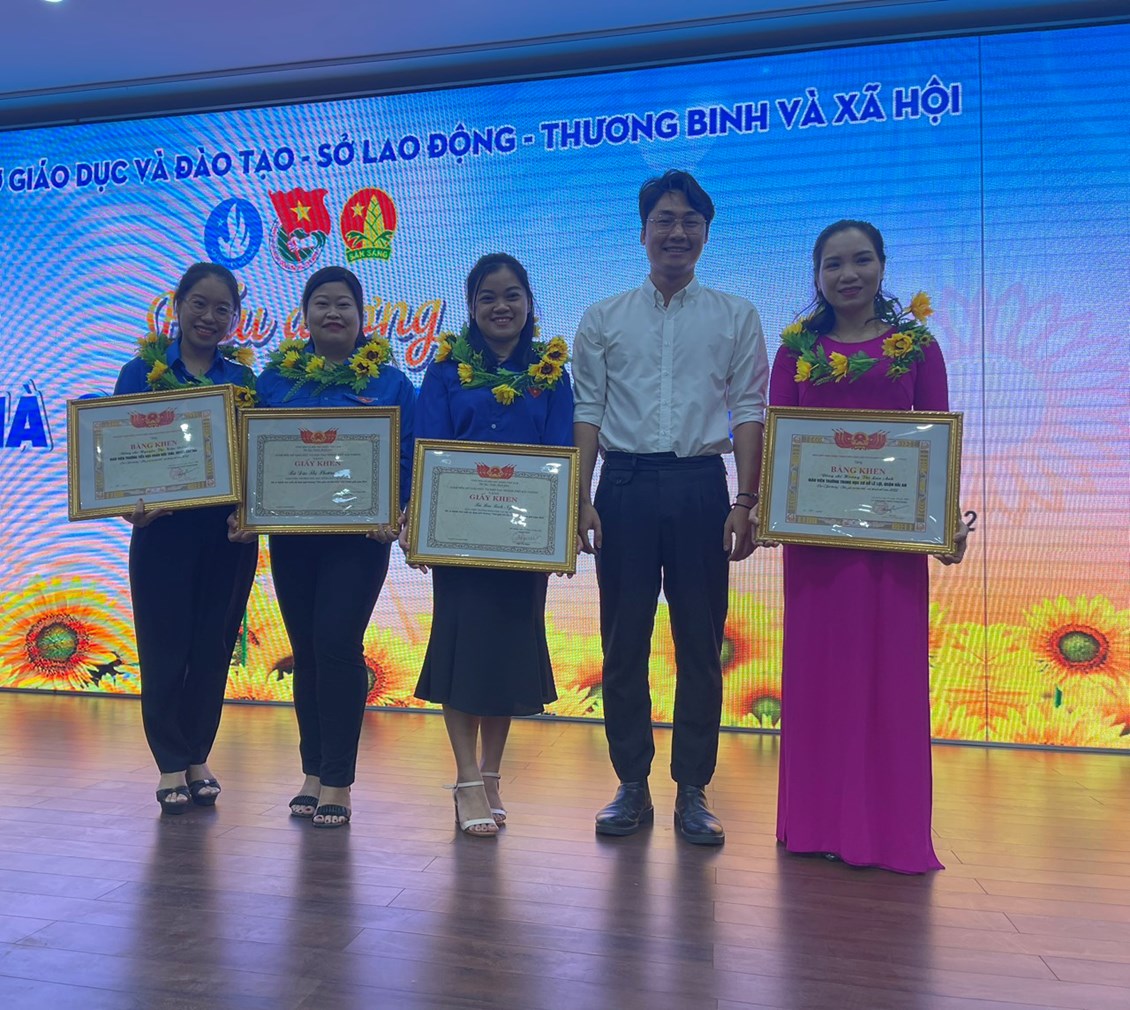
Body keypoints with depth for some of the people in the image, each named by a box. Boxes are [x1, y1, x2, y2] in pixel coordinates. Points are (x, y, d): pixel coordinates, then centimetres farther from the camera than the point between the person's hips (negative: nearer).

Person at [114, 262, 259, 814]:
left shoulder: (244, 379, 7)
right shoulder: (143, 371, 2)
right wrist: (133, 504, -20)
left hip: (229, 531, 2)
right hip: (164, 529, -2)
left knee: (214, 646, 9)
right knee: (165, 647, 4)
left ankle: (199, 758, 24)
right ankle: (171, 765, 17)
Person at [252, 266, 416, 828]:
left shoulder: (389, 382, 1)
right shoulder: (276, 377, 9)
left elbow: (407, 461, -2)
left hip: (358, 535, -3)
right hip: (291, 534, 4)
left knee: (337, 645, -9)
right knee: (306, 650, 10)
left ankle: (337, 781, 4)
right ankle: (313, 772, 23)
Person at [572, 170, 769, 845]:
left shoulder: (736, 317, 10)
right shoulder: (604, 320, 11)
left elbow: (748, 411, 4)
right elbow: (588, 412, 7)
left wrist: (745, 502, -6)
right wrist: (581, 500, -3)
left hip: (700, 486, 0)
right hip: (625, 486, 1)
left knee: (701, 644, 3)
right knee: (624, 643, 4)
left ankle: (694, 791, 15)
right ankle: (632, 787, 17)